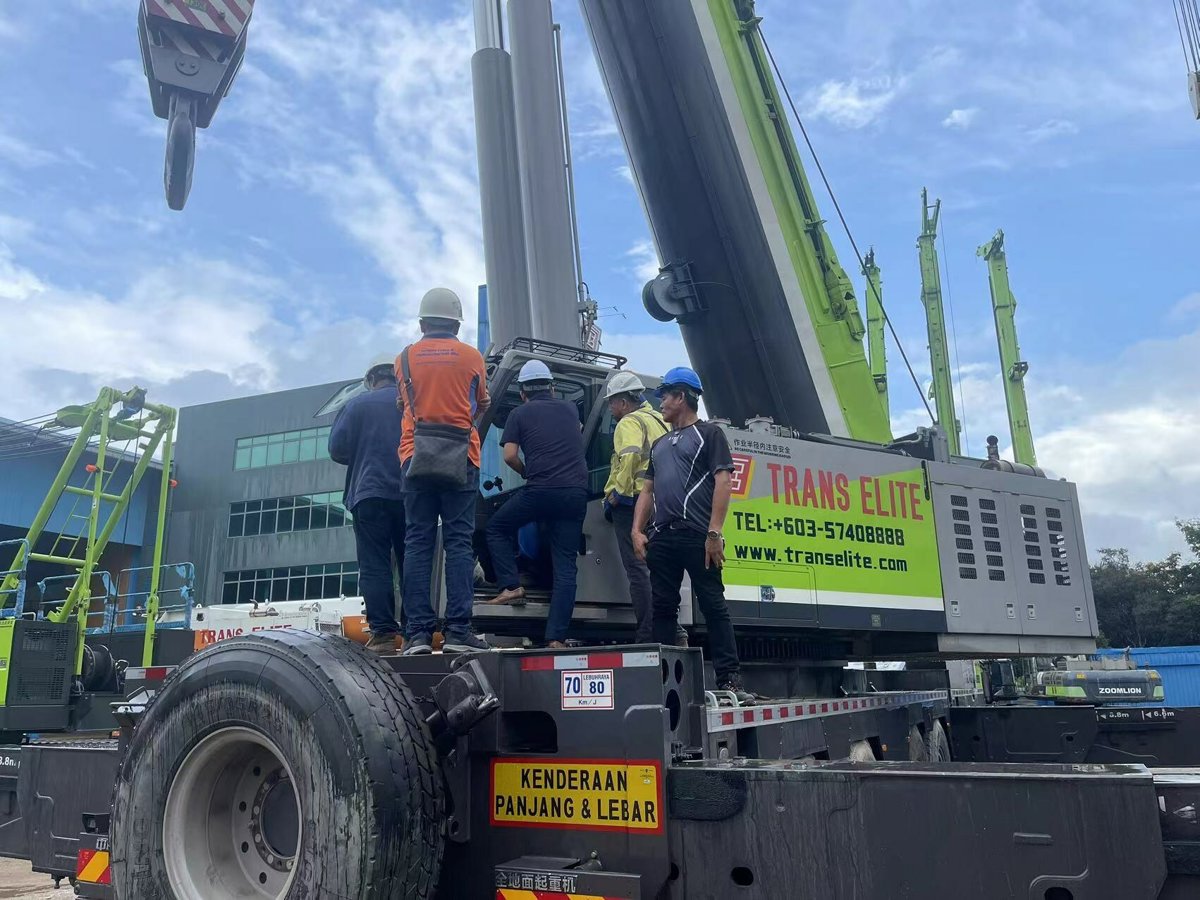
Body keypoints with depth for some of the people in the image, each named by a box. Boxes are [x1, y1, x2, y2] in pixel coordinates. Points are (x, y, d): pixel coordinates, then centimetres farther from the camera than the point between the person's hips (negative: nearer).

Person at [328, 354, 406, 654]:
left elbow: (337, 450, 0)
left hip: (370, 494, -2)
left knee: (374, 567, -2)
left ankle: (383, 634, -9)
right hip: (410, 494, 2)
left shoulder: (358, 405, 5)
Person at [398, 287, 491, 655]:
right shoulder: (472, 357, 6)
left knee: (418, 543, 2)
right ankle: (458, 629, -8)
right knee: (459, 542, -1)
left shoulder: (405, 358, 9)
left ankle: (419, 632, -3)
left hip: (416, 458, 1)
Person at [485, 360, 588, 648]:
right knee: (565, 565, 3)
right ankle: (556, 638, -2)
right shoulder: (570, 409, 19)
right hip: (576, 492, 3)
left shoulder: (519, 414, 7)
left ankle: (511, 586, 7)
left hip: (540, 490, -3)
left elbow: (510, 456, -2)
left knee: (497, 527, 22)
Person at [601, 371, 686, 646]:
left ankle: (647, 636, -9)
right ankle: (673, 631, 9)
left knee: (638, 570, -7)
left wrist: (616, 495, -16)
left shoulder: (630, 422, -6)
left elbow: (630, 457, -23)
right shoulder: (661, 421, 22)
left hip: (633, 502, -8)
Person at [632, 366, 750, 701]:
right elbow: (647, 489, 22)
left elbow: (722, 482, -6)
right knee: (663, 608, 6)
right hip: (662, 536, 7)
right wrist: (637, 530, 8)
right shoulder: (660, 444, 26)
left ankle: (729, 679, -6)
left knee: (713, 606, -6)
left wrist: (714, 532, -16)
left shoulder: (708, 433, 5)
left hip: (696, 535, -7)